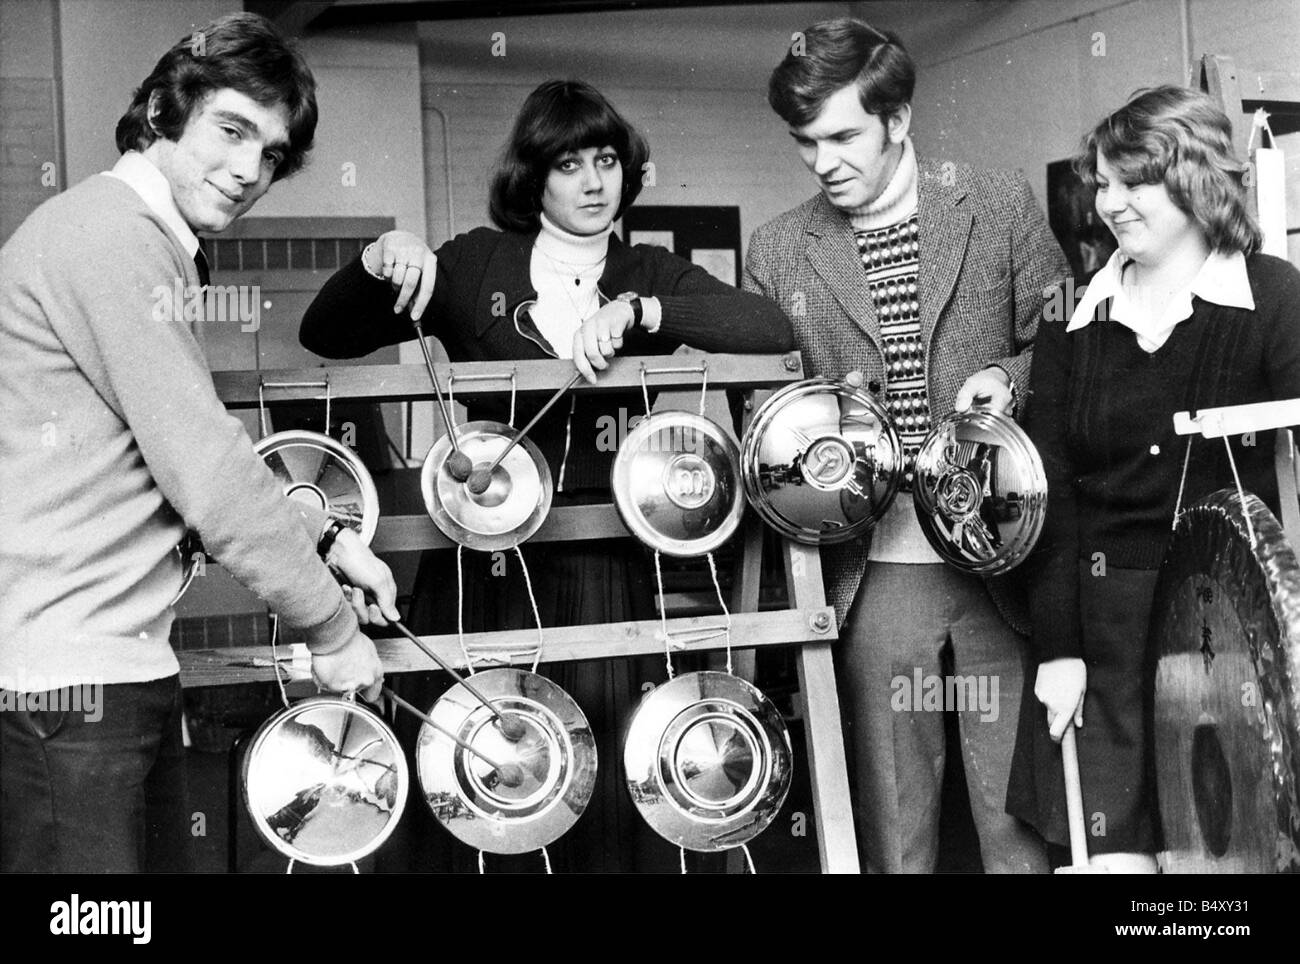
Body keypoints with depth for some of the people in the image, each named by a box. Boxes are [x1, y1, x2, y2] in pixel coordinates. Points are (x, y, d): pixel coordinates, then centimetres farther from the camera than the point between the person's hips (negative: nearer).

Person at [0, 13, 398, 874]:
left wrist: (325, 537, 11)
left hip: (123, 665, 10)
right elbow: (205, 474, -18)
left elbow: (200, 448, 22)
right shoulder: (108, 233, -15)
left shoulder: (152, 247, 19)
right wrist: (331, 626, -9)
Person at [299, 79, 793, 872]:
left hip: (606, 566, 1)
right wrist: (379, 265, -10)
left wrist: (638, 314, -15)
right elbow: (325, 337, 9)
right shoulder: (476, 263, 9)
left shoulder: (650, 276, 11)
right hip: (482, 561, 0)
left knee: (610, 786, -4)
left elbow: (774, 332, -4)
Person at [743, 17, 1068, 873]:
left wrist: (1007, 378, -11)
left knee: (1020, 801, 4)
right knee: (891, 818, 6)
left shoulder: (1003, 207, 3)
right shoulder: (778, 250, 6)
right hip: (873, 573, 1)